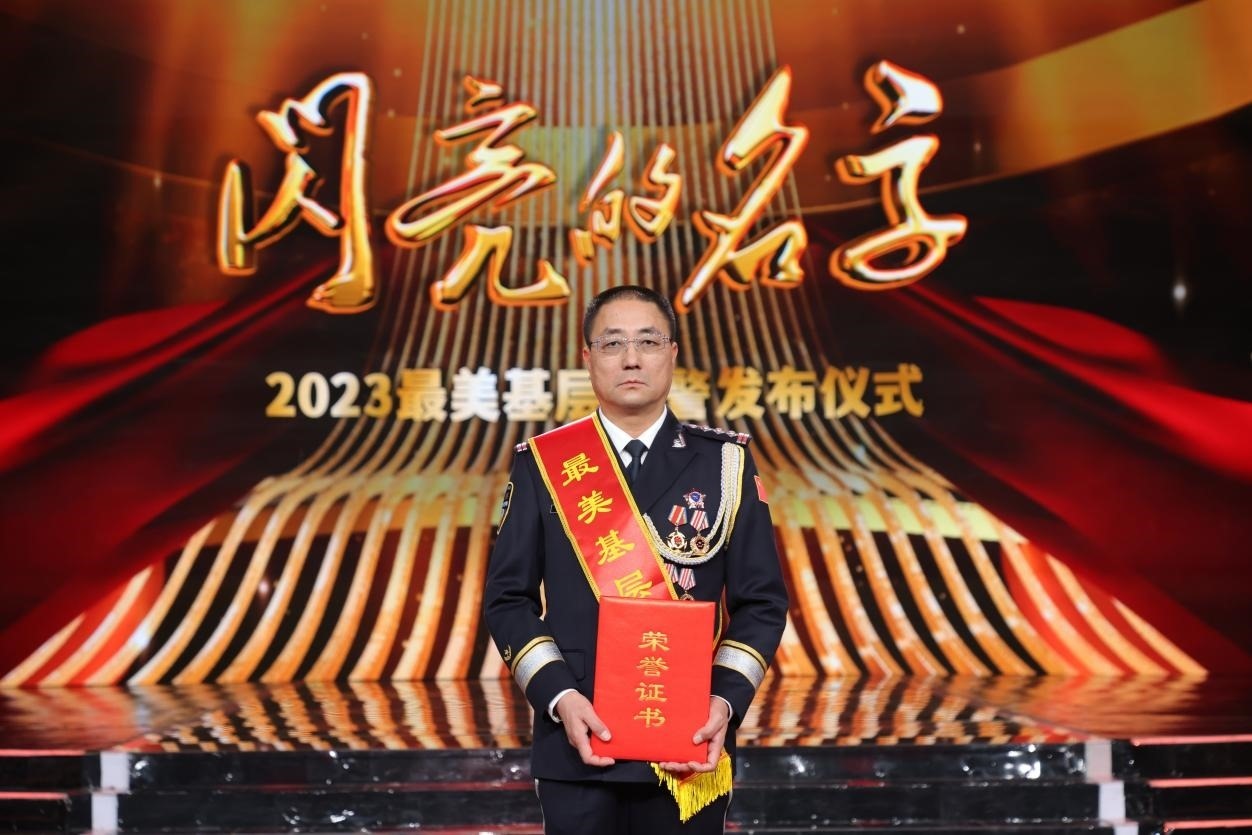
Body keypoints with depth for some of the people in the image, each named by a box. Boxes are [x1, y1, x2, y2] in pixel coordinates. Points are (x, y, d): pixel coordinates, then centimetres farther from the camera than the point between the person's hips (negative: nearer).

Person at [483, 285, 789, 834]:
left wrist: (726, 700, -11)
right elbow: (507, 598, 1)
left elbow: (762, 602, 3)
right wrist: (559, 698, -12)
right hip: (577, 743, 0)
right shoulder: (542, 463, 3)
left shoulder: (725, 463, 3)